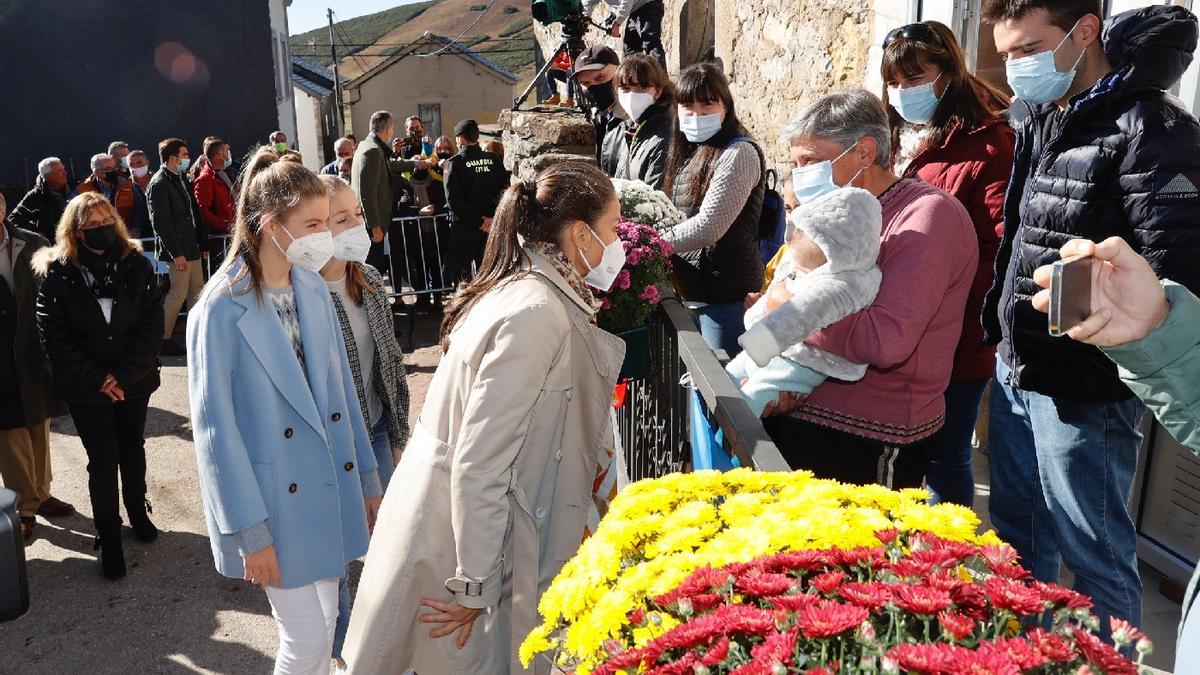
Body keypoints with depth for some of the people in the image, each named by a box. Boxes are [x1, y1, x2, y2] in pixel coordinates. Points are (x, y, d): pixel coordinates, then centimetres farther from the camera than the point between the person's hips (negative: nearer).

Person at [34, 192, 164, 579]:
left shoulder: (136, 265, -5)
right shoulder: (57, 274, -8)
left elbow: (152, 324, -8)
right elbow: (53, 336, -9)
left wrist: (124, 374, -15)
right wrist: (97, 380, -14)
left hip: (134, 380, 2)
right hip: (85, 387, -2)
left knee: (132, 447, 18)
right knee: (103, 460, 1)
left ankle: (138, 511, 40)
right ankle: (108, 538, 15)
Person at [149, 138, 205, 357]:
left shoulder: (182, 180, 14)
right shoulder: (159, 184, -13)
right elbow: (161, 223, -17)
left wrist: (202, 244, 15)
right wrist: (176, 254, -19)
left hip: (191, 247, 9)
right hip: (177, 249, -9)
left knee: (197, 289, 11)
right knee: (179, 292, -5)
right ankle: (164, 339, 5)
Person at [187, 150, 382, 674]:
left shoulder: (315, 289, 1)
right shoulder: (220, 312, -17)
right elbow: (216, 429, -14)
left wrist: (367, 479, 11)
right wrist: (250, 533, -12)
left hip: (331, 487, 6)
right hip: (276, 503, -6)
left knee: (324, 628, 18)